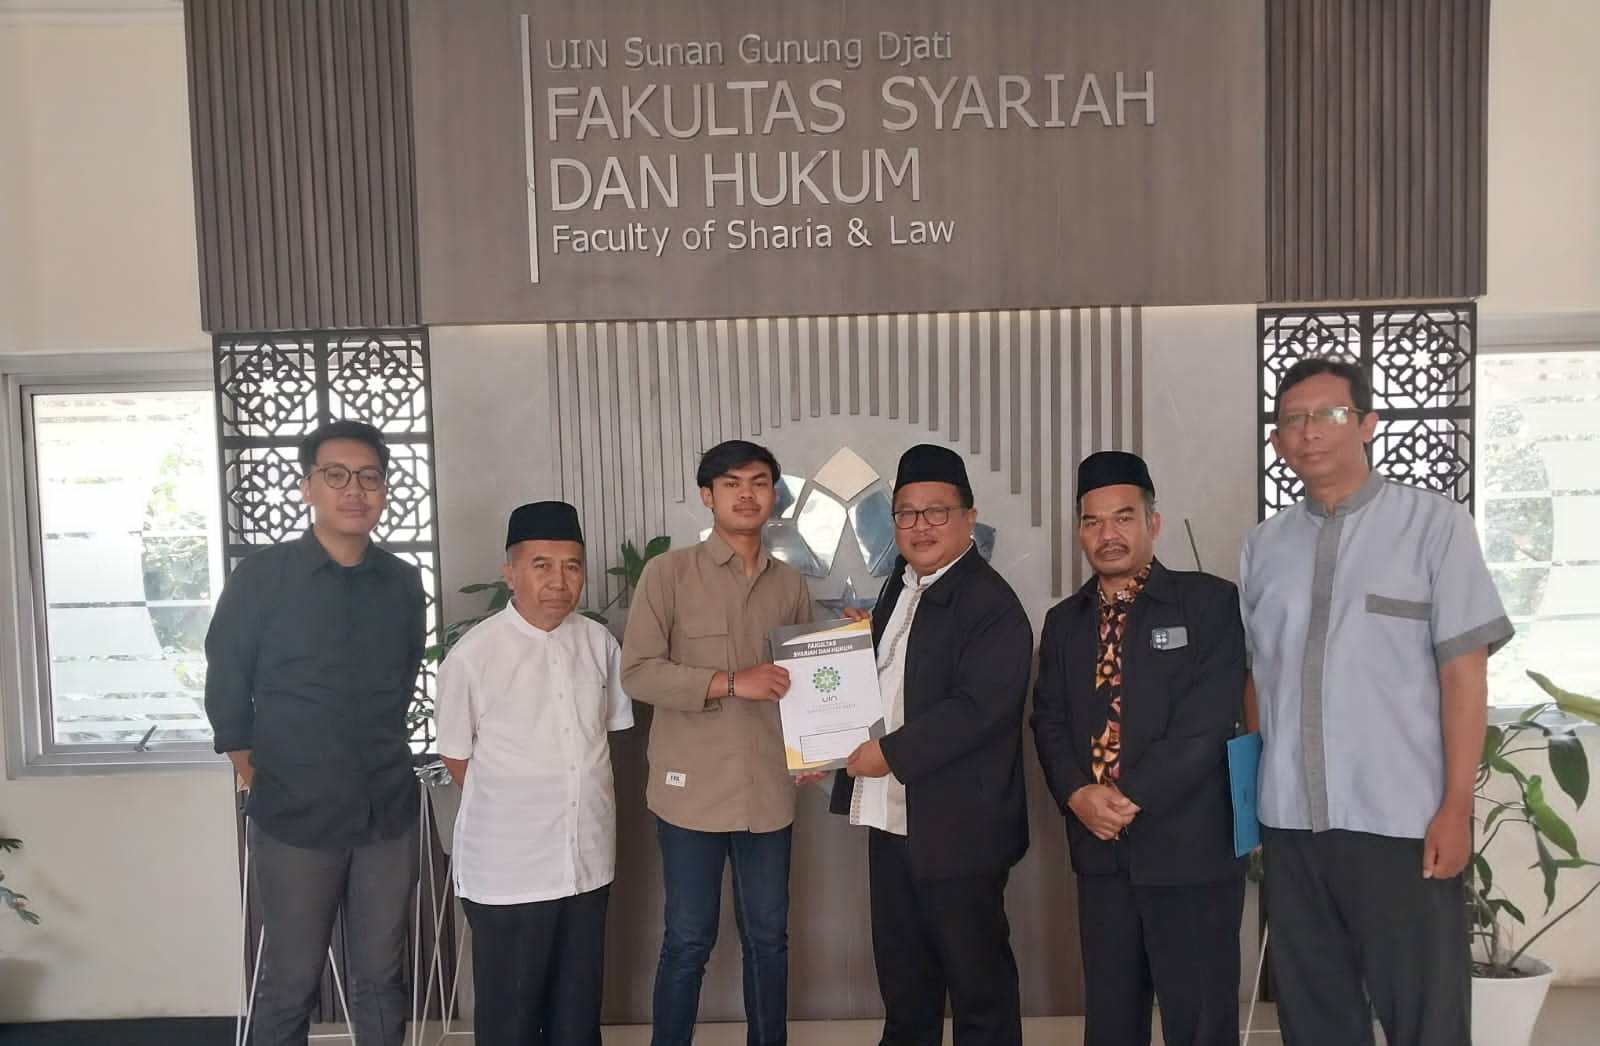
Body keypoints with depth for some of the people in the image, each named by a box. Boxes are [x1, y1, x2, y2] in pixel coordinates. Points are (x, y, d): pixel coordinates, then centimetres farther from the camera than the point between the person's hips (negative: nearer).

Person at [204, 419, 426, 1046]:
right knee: (290, 982, 10)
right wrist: (258, 777, 4)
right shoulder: (259, 579, -8)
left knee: (381, 976, 13)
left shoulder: (404, 583, 2)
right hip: (294, 817, -2)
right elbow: (226, 688, 0)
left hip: (388, 811, 3)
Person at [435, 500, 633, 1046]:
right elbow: (457, 758, -4)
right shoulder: (471, 656, -15)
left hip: (588, 860, 4)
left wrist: (586, 803, 8)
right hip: (506, 869, -4)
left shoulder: (600, 643, -2)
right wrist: (516, 810, 0)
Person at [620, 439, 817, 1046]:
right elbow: (637, 672, -11)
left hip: (768, 790, 4)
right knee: (689, 939, 7)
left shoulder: (791, 585, 9)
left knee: (768, 936, 14)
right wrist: (731, 682, -19)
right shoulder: (670, 572, -4)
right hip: (693, 789, -3)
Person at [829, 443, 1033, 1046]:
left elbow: (978, 706, -24)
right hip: (891, 818, 8)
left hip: (956, 826, -8)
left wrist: (889, 753, -21)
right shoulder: (899, 587, 12)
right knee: (901, 968, 21)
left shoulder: (991, 604, -15)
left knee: (976, 973, 8)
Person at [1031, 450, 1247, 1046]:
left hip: (1188, 846, -4)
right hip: (1100, 849, 5)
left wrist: (1131, 797, -14)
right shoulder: (1063, 621, 12)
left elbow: (1208, 721, -12)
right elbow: (1049, 722, 8)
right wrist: (1078, 794, -10)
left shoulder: (1209, 602, -4)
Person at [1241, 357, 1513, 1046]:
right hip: (1289, 820, 4)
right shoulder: (1263, 546, 8)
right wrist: (1253, 792, 8)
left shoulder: (1433, 523, -3)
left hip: (1403, 818, -4)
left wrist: (1456, 807, -10)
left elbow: (1463, 671, -6)